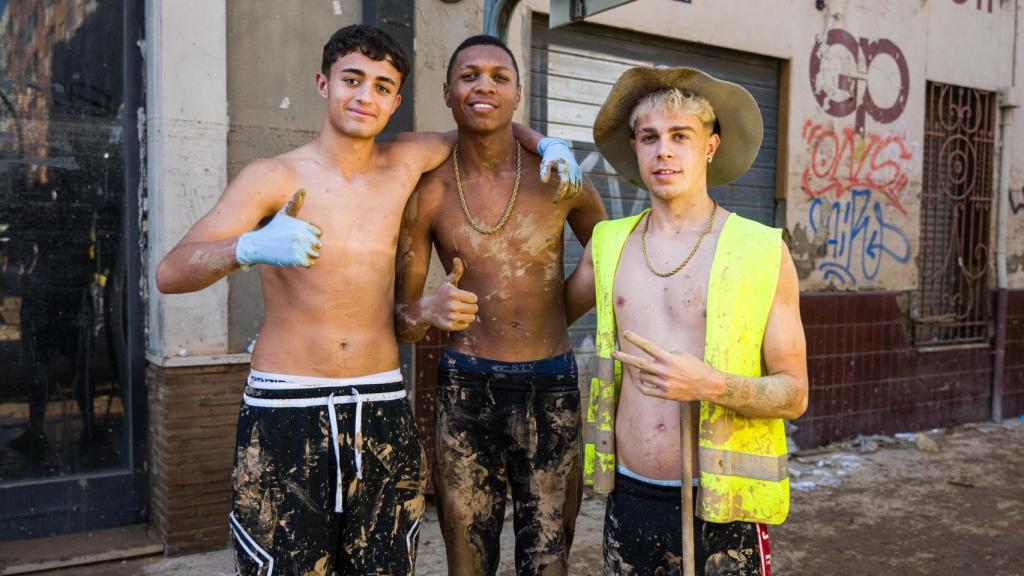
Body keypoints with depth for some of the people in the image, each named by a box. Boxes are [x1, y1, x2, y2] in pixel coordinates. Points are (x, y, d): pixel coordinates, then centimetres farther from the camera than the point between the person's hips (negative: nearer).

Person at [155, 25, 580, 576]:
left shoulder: (403, 163, 7)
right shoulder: (272, 178, -4)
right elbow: (170, 273, -13)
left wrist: (544, 144, 7)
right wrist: (248, 248, -33)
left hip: (381, 409, 3)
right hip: (284, 411, -3)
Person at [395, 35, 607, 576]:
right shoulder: (428, 191, -1)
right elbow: (400, 319, 0)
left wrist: (549, 314, 8)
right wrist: (427, 311, -21)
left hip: (550, 389, 0)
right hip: (464, 388, 1)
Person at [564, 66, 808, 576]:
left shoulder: (763, 251, -6)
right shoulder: (608, 244, 3)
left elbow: (794, 394, -6)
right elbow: (551, 315, 21)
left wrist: (709, 384, -21)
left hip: (721, 507, -3)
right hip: (629, 496, 3)